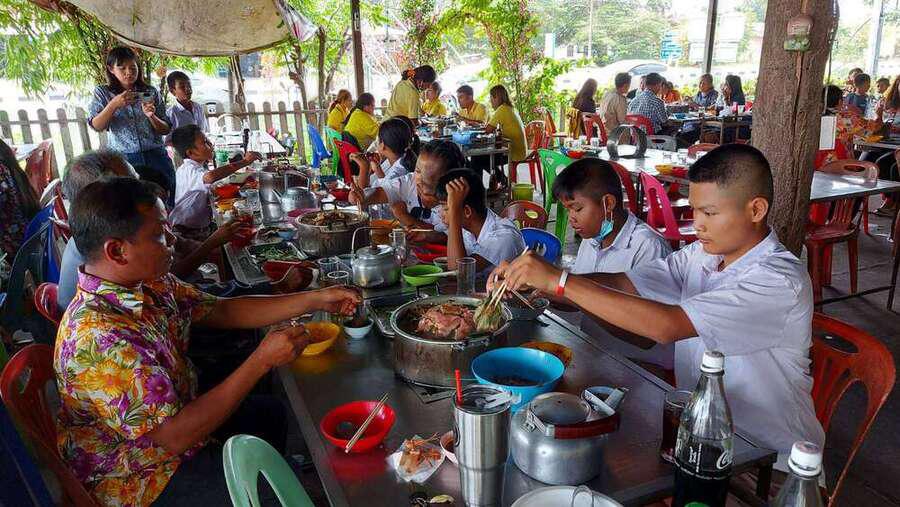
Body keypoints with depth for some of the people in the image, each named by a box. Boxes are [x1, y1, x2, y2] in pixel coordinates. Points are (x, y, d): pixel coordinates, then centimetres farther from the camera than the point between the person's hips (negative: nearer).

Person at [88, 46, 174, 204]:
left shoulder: (151, 92, 9)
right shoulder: (102, 93, 8)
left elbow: (166, 130, 9)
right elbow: (97, 126, -4)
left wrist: (151, 116, -11)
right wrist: (114, 104, -17)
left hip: (156, 157, 1)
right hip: (123, 160, -1)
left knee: (166, 205, -2)